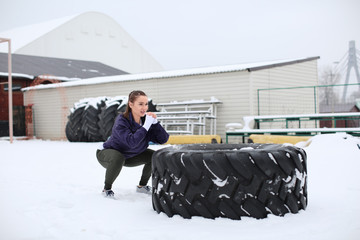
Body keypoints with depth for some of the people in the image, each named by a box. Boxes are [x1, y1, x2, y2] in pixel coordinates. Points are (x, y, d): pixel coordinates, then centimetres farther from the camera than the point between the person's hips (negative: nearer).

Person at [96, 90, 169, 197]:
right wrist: (146, 125, -41)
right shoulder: (121, 121, -31)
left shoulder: (146, 119, -15)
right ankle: (107, 189, -15)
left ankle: (142, 186, 13)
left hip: (128, 156, 6)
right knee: (118, 158, -38)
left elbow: (163, 139, -16)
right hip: (107, 153, -6)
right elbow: (132, 142, -45)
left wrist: (155, 122, -29)